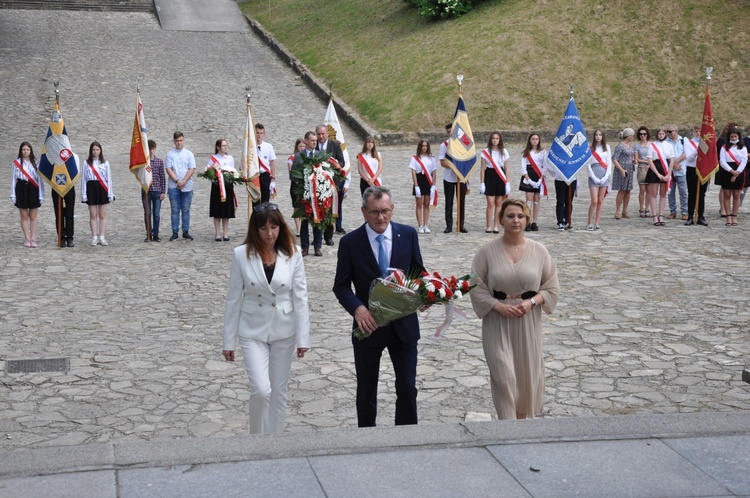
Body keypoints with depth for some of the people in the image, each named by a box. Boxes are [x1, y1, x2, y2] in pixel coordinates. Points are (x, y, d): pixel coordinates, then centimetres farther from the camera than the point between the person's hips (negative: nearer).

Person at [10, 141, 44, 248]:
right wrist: (13, 195, 0)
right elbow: (13, 179, 4)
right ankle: (27, 239, 12)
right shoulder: (16, 163, 1)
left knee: (33, 216, 3)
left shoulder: (35, 163, 1)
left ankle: (33, 239, 8)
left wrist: (41, 195, -1)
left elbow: (39, 179, 2)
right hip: (21, 189, 0)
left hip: (33, 190, 0)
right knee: (24, 216, 5)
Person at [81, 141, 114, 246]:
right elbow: (83, 178, 3)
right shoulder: (87, 163, 3)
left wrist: (110, 194, 0)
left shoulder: (105, 163, 5)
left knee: (102, 215, 2)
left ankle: (102, 237, 7)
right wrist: (83, 194, -2)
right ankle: (94, 237, 6)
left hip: (102, 189, 0)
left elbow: (109, 178, 5)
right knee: (93, 215, 2)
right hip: (91, 188, 0)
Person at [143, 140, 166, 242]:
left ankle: (155, 235, 9)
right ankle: (149, 234, 14)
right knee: (147, 214, 5)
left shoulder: (160, 162, 4)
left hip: (157, 191, 0)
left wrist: (163, 192, 0)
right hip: (146, 191, 0)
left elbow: (163, 178, 5)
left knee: (156, 214, 2)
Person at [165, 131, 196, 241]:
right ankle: (175, 232, 3)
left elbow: (192, 169, 0)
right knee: (175, 210, 0)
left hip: (187, 186, 1)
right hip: (173, 186, -1)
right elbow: (168, 169, -1)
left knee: (186, 210, 3)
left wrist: (184, 181, -12)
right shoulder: (170, 154, 5)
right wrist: (177, 181, -11)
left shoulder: (189, 154, 7)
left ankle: (186, 232, 8)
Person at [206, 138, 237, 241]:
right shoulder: (213, 159, 1)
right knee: (217, 210, 0)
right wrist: (211, 167, -20)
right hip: (217, 185, -2)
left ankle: (225, 233, 12)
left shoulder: (230, 158, 10)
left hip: (228, 185, 2)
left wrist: (234, 175, -8)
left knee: (227, 210, 5)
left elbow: (233, 172, 13)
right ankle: (217, 234, 6)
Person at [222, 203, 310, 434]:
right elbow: (233, 299, -3)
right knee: (261, 390, -12)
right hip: (253, 331, -1)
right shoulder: (242, 254, -8)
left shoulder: (292, 254, -7)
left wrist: (303, 337, -6)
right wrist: (229, 341, -2)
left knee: (279, 391, 10)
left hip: (284, 331, 2)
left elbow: (300, 297, -4)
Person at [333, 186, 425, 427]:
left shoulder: (408, 234, -3)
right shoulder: (350, 242, -8)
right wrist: (357, 308, -24)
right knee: (367, 390, 14)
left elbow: (418, 272, 6)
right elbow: (341, 285, -5)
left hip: (404, 325, 1)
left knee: (407, 387, 4)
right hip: (369, 326, -1)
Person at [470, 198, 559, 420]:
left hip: (528, 321, 2)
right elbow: (477, 288, -3)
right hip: (497, 321, -2)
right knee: (504, 376, -6)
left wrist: (532, 302, -13)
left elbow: (551, 287, 4)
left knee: (528, 373, 10)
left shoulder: (538, 251, 0)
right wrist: (499, 306, -15)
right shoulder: (488, 251, -4)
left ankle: (524, 418, 32)